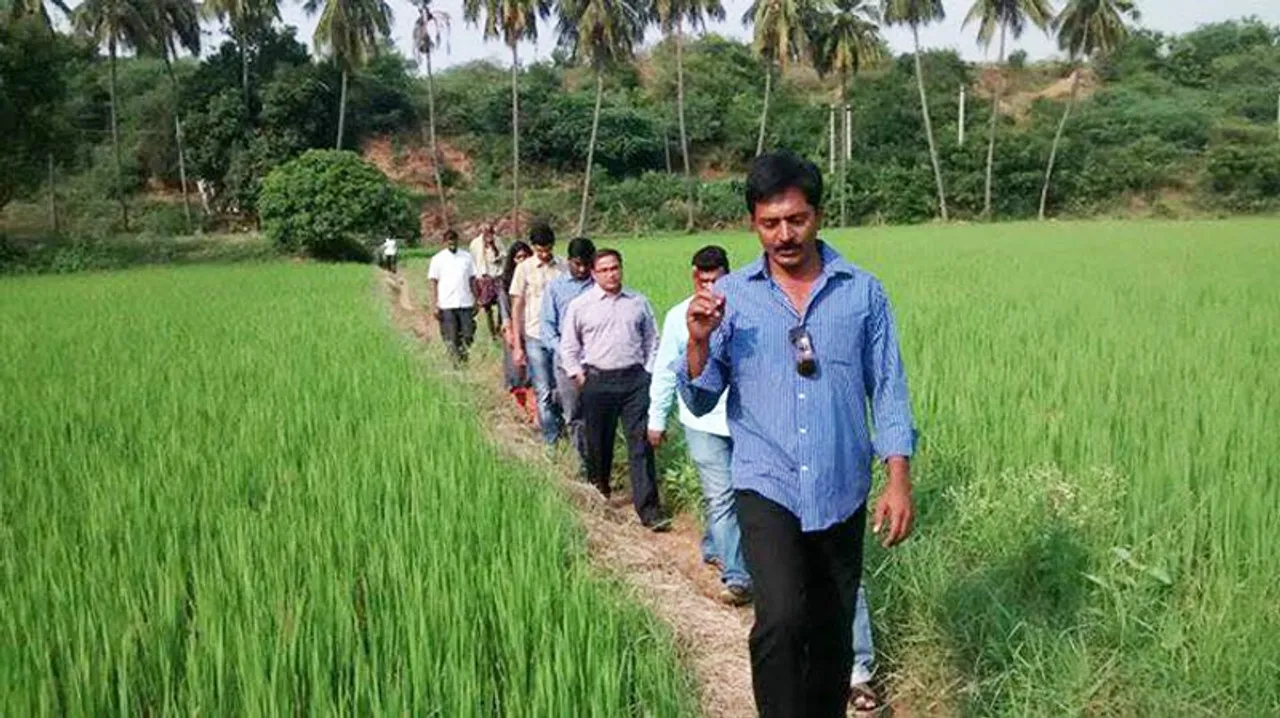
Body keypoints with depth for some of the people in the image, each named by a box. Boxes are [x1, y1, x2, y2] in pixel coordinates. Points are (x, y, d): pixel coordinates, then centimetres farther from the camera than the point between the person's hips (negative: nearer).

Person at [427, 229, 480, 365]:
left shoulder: (466, 256, 7)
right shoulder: (437, 259, 1)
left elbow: (472, 279, 10)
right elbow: (434, 283, 2)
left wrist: (476, 300, 7)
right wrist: (436, 305, -5)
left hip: (466, 303, 2)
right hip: (447, 304, -2)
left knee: (468, 335, 2)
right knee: (451, 338, 2)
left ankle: (463, 356, 23)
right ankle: (456, 360, 16)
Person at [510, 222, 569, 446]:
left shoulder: (563, 267, 3)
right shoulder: (524, 268, 0)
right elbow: (517, 307, 2)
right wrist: (518, 345, -1)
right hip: (535, 337, -1)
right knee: (544, 393, 1)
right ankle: (551, 442, 8)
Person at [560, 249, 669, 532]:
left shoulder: (638, 302, 9)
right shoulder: (579, 306, 4)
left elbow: (652, 340, 17)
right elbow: (568, 346, 12)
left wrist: (648, 371, 7)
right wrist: (578, 375, 4)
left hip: (635, 379, 1)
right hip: (598, 381, 0)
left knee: (641, 444, -5)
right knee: (598, 442, 9)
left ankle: (649, 509, -5)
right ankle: (598, 493, 31)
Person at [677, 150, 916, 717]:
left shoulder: (863, 292, 1)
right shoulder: (730, 296, 0)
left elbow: (888, 388, 4)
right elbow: (700, 401, 1)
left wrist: (899, 478, -4)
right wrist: (698, 342, -17)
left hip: (841, 492, 2)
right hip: (766, 486, -1)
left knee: (832, 634, 13)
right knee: (781, 619, -22)